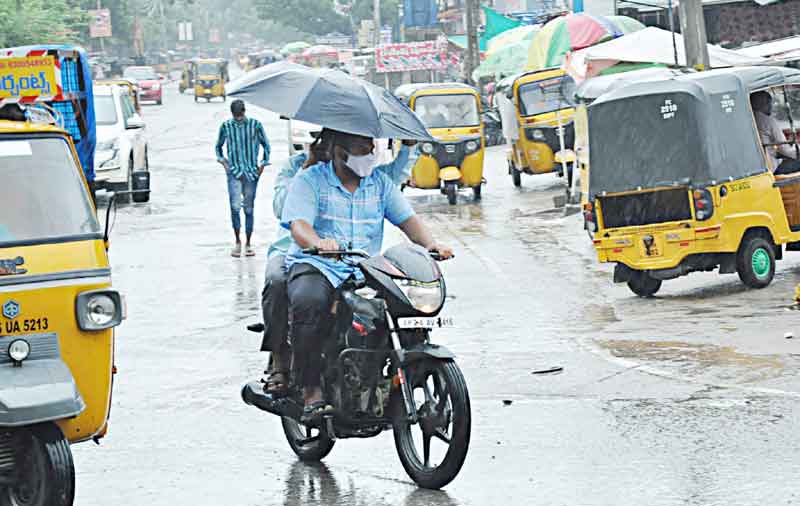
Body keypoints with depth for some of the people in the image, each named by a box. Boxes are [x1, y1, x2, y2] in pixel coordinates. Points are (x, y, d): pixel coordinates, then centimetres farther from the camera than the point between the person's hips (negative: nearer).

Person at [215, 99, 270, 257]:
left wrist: (263, 164, 5)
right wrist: (223, 161, 3)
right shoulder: (226, 126, 2)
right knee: (235, 206, -16)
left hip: (251, 173, 0)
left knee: (249, 209, 3)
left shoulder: (255, 125, 1)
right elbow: (218, 146, 18)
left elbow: (266, 145, 12)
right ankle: (237, 242, -4)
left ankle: (248, 244, 13)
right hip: (234, 172, 0)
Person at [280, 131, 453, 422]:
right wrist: (318, 242, -36)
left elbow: (406, 218, 7)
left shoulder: (381, 183, 16)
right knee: (309, 301, -38)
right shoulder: (310, 180, 2)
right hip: (315, 266, -4)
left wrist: (430, 244, -15)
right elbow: (298, 225, -12)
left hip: (365, 271, 4)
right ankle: (311, 390, -32)